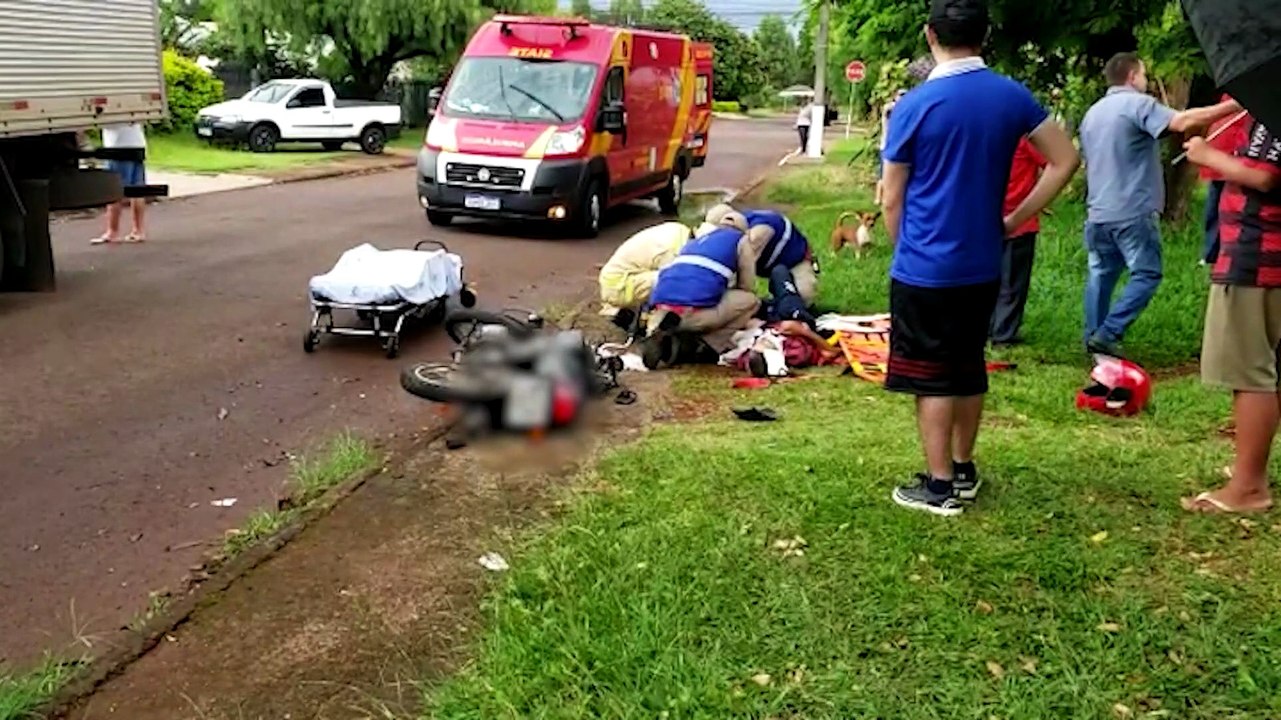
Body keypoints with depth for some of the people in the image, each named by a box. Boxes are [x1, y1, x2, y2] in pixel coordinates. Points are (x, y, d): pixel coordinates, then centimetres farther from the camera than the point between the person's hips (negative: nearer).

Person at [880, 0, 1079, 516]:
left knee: (931, 377, 4)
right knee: (969, 369, 17)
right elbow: (1064, 161, 4)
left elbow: (892, 200, -5)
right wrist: (1015, 221, 8)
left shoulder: (915, 106, -12)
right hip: (983, 265, 5)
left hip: (925, 267, -5)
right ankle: (964, 471, 29)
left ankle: (940, 487, 10)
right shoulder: (1013, 97, 1)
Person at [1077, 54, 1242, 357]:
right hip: (1133, 211, -8)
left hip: (1098, 211, 8)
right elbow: (1182, 121, -24)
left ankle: (1094, 336, 15)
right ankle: (1107, 334, -9)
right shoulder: (1138, 104, -9)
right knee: (1146, 274, 0)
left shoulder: (1092, 113, 17)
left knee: (1101, 275, 13)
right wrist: (1233, 106, -23)